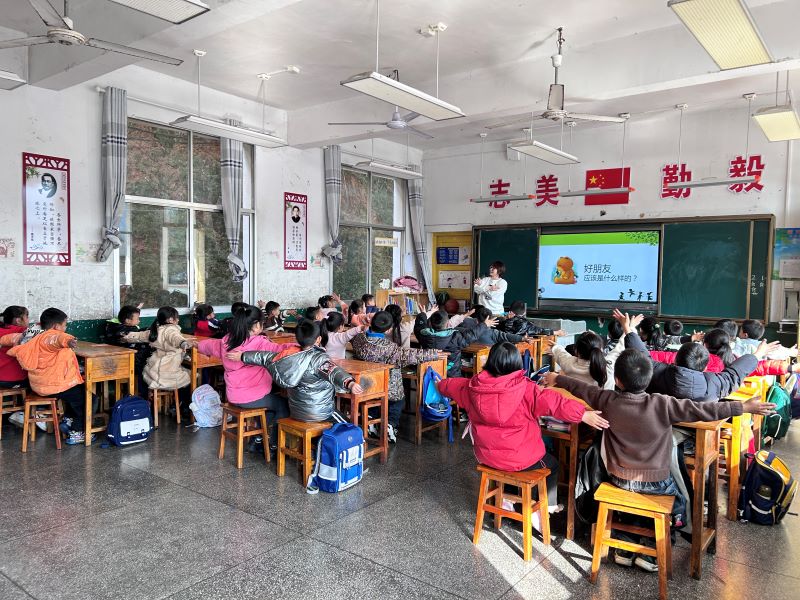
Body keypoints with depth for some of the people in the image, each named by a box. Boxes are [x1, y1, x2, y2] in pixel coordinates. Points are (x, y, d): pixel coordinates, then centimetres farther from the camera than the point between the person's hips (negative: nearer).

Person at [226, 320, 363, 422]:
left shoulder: (291, 354, -6)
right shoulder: (319, 358, -24)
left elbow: (267, 357, 3)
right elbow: (334, 372, -42)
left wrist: (242, 356, 16)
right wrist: (350, 383, -59)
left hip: (295, 412, 6)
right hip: (319, 414, -6)